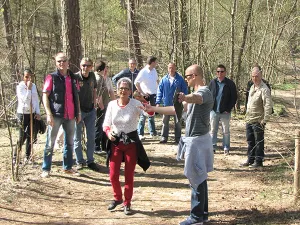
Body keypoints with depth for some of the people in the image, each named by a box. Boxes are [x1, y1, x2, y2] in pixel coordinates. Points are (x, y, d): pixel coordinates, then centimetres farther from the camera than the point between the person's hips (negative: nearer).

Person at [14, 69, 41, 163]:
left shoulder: (33, 86, 7)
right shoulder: (20, 86, -8)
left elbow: (36, 100, 11)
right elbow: (25, 99, -18)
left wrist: (38, 112, 4)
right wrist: (28, 88, -21)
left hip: (32, 114, 5)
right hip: (23, 114, -5)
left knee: (31, 136, 7)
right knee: (22, 137, -6)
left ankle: (27, 157, 18)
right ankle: (15, 158, 6)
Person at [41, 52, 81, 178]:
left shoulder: (72, 77, 11)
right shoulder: (52, 77, -3)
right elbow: (45, 96, -7)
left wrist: (78, 112, 13)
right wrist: (49, 114, -16)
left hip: (70, 115, 5)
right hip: (56, 115, -5)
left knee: (70, 142, 12)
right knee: (50, 143, 0)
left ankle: (68, 167, 24)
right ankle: (46, 169, 8)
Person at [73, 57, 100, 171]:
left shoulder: (92, 76, 1)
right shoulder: (75, 77, -15)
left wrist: (95, 102, 6)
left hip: (91, 110, 5)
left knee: (91, 137, 9)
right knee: (77, 137, 5)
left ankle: (90, 161, 20)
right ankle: (80, 161, 17)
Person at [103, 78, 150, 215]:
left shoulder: (135, 104, -11)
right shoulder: (112, 104, -3)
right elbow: (106, 123, 3)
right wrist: (108, 132, -18)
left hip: (131, 142, -2)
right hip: (116, 142, 2)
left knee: (129, 176, 6)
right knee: (113, 175, 5)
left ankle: (127, 203, 22)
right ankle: (117, 198, 31)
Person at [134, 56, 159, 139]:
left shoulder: (154, 70, 5)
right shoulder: (143, 72, -17)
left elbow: (157, 80, 20)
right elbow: (136, 83, -21)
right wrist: (142, 93, -18)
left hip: (154, 95, 7)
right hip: (146, 96, -7)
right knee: (143, 115, -5)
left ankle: (152, 132, 26)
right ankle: (140, 134, -1)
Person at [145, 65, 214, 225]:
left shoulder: (204, 91, -15)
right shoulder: (198, 93, 18)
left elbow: (197, 98, -42)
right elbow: (176, 109, 23)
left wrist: (185, 98, -63)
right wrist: (154, 109, 22)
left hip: (198, 140, -10)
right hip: (195, 139, 10)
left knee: (196, 179, -4)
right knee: (200, 178, 15)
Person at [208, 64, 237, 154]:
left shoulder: (230, 83, -3)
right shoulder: (213, 83, 5)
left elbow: (234, 97, -2)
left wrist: (229, 109, -9)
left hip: (225, 112, -2)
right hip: (214, 111, 3)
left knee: (226, 131, 6)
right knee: (213, 130, 8)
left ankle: (226, 148, 14)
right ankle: (213, 147, 16)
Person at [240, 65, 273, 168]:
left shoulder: (264, 89, -15)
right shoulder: (252, 87, 12)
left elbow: (268, 105, -21)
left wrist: (265, 120, -23)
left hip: (258, 121, -8)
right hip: (249, 120, 8)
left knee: (259, 142, 2)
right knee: (250, 141, 16)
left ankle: (258, 161, 10)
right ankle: (250, 159, 26)